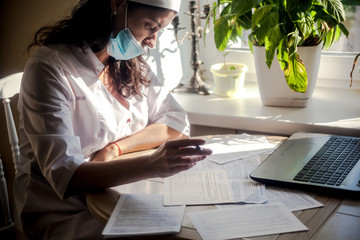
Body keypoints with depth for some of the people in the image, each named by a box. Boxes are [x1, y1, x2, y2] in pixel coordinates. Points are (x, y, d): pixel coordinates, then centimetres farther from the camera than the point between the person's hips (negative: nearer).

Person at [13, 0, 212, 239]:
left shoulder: (132, 64, 7)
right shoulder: (49, 69, -17)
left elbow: (177, 122, 5)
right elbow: (63, 175, -27)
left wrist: (115, 149, -13)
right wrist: (152, 165, -41)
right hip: (65, 213, -6)